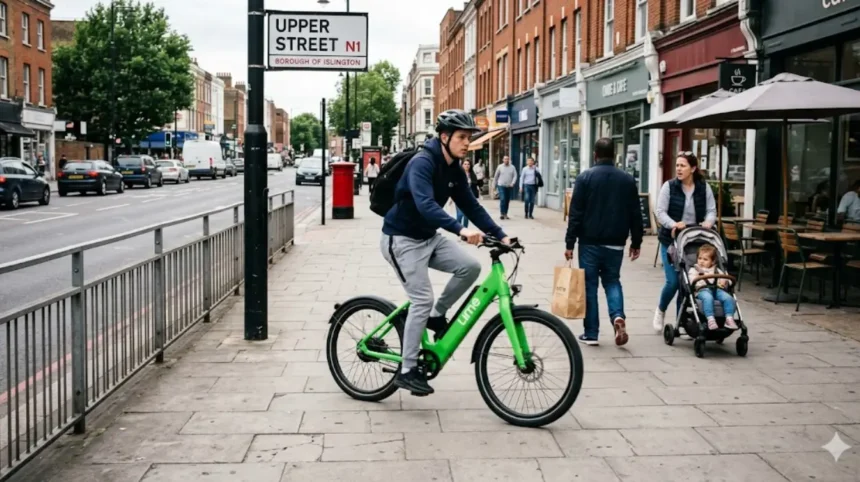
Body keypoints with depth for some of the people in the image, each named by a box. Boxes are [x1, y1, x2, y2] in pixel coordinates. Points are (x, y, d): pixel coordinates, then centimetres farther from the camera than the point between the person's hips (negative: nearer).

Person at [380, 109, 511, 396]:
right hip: (402, 240, -8)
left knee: (470, 267, -9)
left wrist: (500, 235, -7)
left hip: (429, 238, 8)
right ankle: (407, 371, -1)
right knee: (422, 300, -12)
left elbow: (471, 206, 4)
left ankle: (437, 316, 12)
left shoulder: (455, 170, 3)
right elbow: (425, 204, -39)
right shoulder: (422, 163, -24)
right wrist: (460, 230, -51)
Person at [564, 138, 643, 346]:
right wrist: (636, 242, 14)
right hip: (615, 243, 3)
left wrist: (570, 243, -4)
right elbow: (635, 215, 6)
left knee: (589, 285, 6)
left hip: (590, 242, -2)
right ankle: (618, 316, -8)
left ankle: (591, 333, 7)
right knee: (612, 281, 17)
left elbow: (575, 213, -8)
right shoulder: (627, 179, 4)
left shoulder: (585, 177, -5)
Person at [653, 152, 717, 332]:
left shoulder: (704, 188, 3)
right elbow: (660, 212, -8)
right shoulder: (669, 186, -4)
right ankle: (661, 309, 21)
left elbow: (711, 210, 3)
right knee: (673, 281, -8)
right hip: (671, 240, -2)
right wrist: (673, 224, -25)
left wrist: (708, 222, -18)